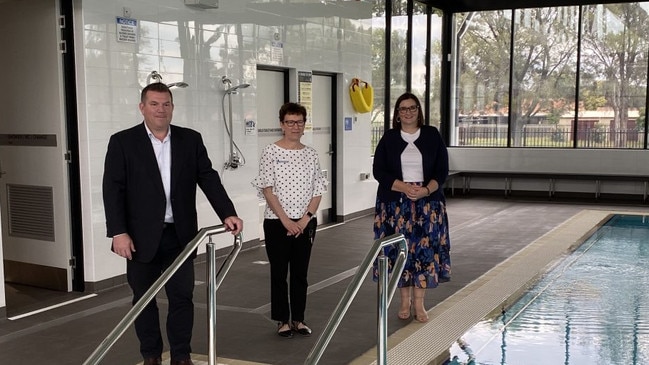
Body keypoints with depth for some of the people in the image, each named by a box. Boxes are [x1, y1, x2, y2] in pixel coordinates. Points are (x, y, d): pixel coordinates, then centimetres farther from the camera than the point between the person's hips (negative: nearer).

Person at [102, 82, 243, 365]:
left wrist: (227, 213, -10)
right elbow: (113, 190, -6)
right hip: (141, 237, -1)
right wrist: (118, 232, -14)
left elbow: (208, 179, 2)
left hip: (180, 235, 2)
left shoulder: (190, 140, 6)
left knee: (182, 297, 6)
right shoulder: (122, 142, -2)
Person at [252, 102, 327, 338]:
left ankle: (298, 319, 20)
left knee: (300, 272, 9)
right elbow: (267, 190, -8)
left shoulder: (311, 155, 6)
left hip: (305, 224, 3)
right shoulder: (271, 153, -4)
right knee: (279, 272, 4)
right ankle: (282, 320, 15)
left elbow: (317, 191, 5)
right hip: (277, 223, -3)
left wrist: (306, 218, -8)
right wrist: (286, 220, -13)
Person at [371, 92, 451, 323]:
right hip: (395, 202, 0)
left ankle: (419, 303, 7)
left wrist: (426, 190, -16)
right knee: (400, 249, 1)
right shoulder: (388, 139, 4)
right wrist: (404, 187, -16)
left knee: (424, 248, -2)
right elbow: (379, 171, -2)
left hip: (428, 201, 0)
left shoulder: (432, 135, 4)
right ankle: (405, 301, 14)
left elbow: (442, 170, 2)